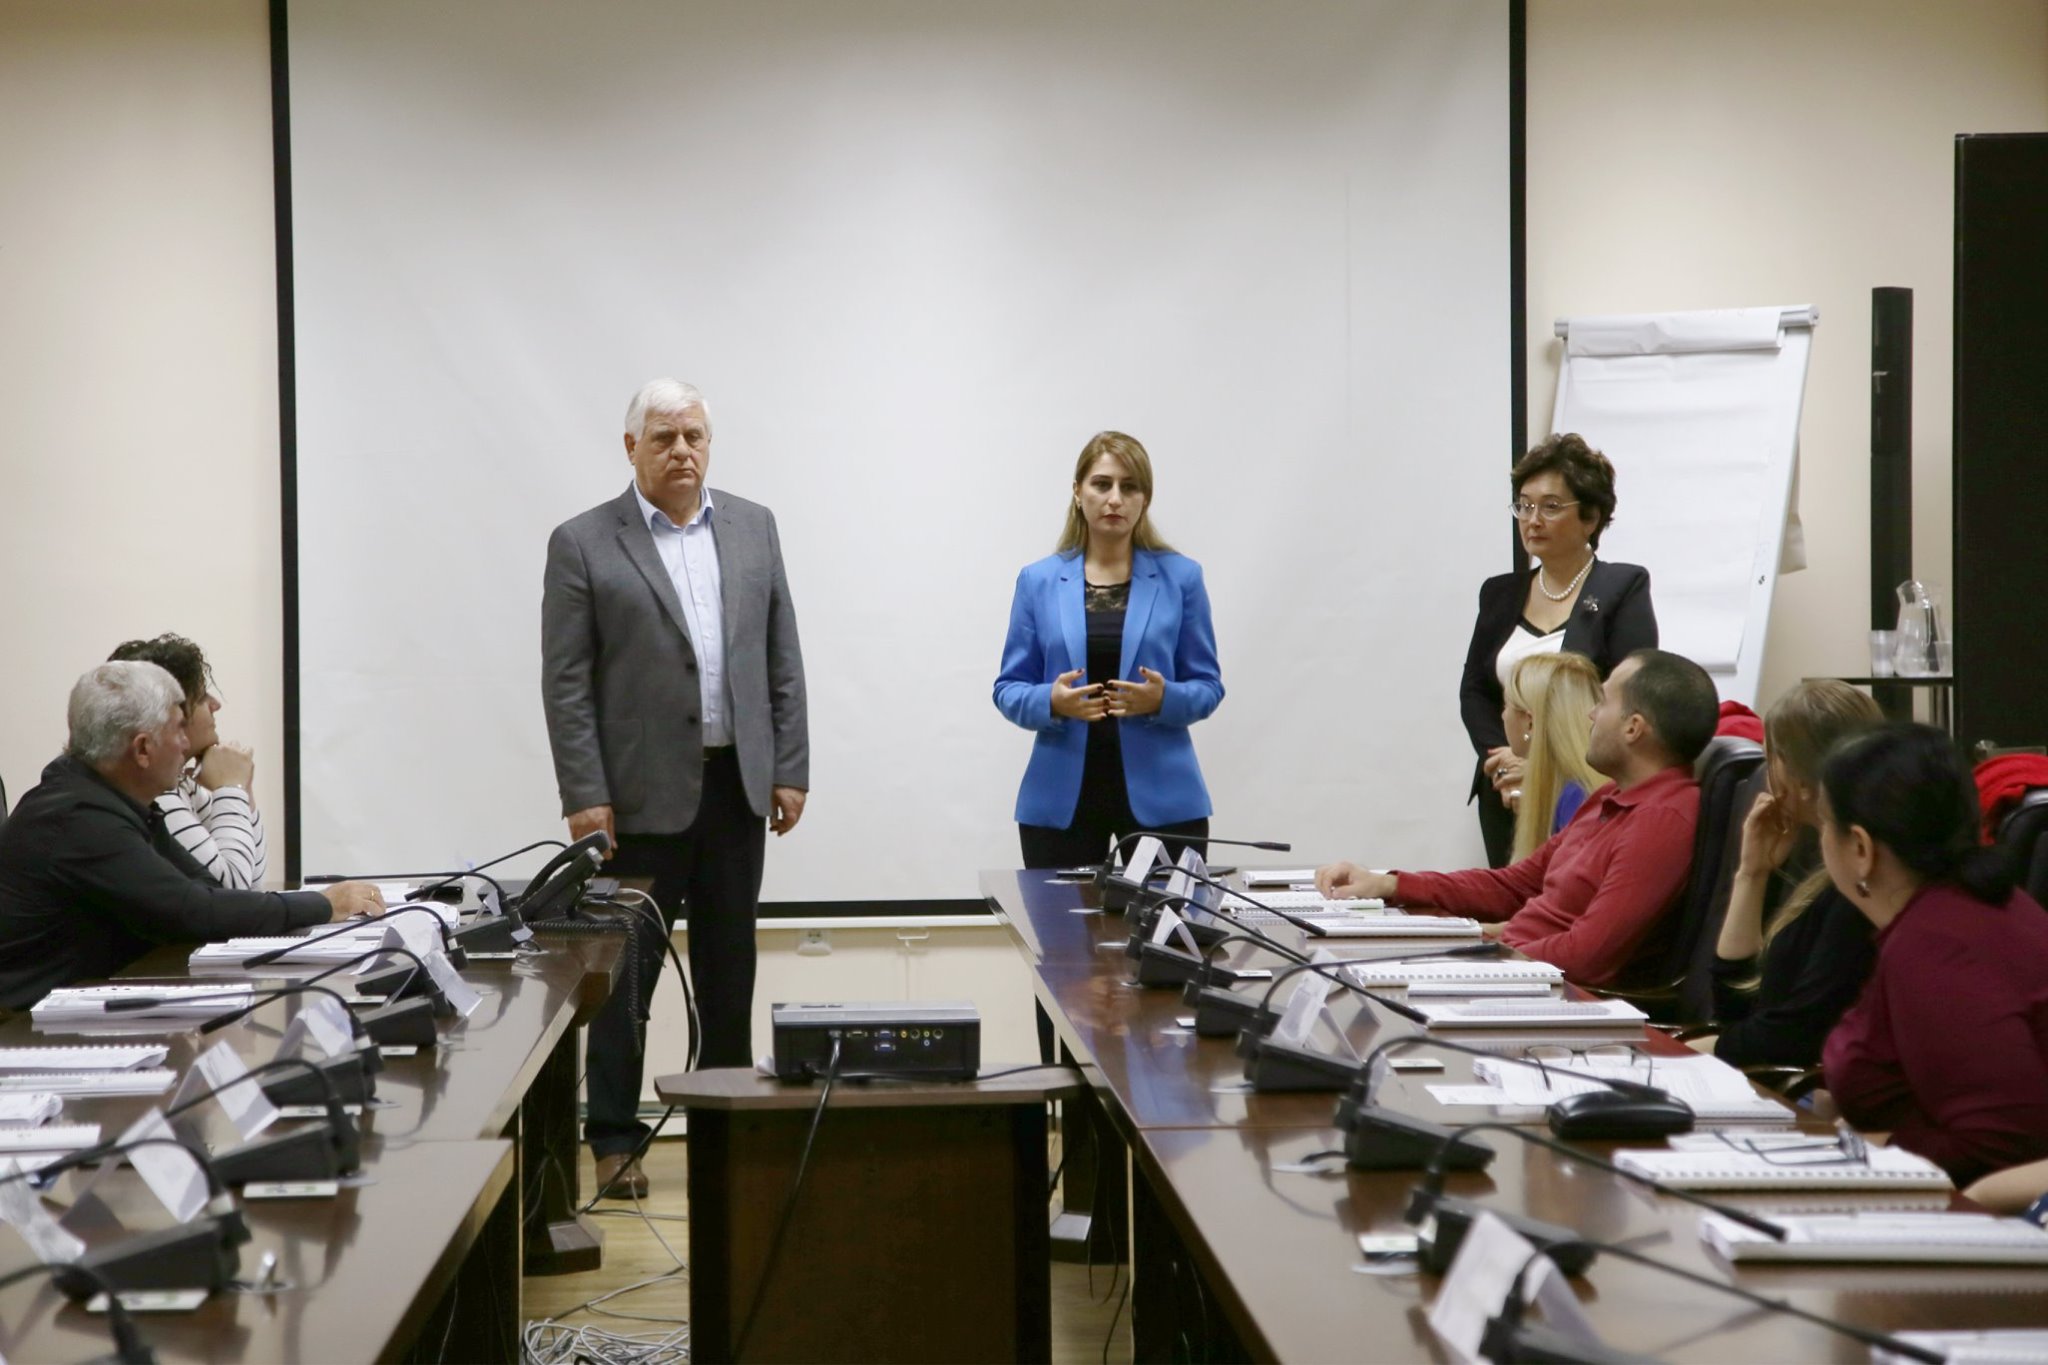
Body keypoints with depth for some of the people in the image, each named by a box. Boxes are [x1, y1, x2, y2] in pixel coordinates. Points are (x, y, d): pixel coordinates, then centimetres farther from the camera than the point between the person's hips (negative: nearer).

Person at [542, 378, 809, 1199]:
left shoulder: (754, 529, 9)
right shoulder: (584, 544, -3)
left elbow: (782, 660, 9)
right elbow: (566, 683, -6)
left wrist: (790, 770, 3)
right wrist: (584, 797, -12)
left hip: (736, 787, 4)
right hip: (642, 791, -4)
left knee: (729, 966, 12)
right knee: (627, 969, 1)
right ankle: (615, 1139, 7)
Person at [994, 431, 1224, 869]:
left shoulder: (1181, 577, 3)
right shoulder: (1038, 581, 5)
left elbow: (1207, 686, 4)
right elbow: (1009, 690, 5)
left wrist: (1164, 698, -17)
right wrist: (1052, 702, -17)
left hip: (1161, 796, -1)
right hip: (1060, 797, 1)